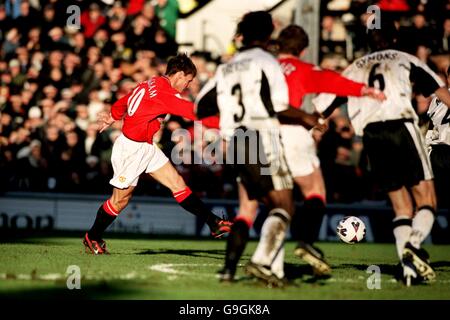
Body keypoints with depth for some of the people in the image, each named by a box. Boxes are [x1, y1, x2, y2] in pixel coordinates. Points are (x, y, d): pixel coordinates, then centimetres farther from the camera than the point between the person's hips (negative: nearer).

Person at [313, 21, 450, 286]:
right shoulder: (405, 60, 18)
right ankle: (413, 244, -28)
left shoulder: (354, 69, 25)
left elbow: (320, 108, 23)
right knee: (426, 201, -1)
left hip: (371, 137, 3)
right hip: (401, 126, -3)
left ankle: (409, 267, -4)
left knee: (402, 207, 9)